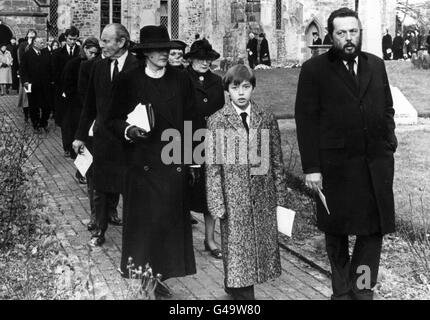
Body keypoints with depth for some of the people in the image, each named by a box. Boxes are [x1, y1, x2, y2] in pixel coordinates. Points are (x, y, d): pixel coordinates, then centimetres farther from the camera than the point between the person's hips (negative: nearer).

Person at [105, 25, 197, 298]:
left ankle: (161, 277, 16)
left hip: (173, 165, 2)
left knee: (170, 221, 4)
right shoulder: (128, 81, 0)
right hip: (141, 165, -2)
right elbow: (113, 119, 5)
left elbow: (190, 122, 9)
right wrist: (128, 131, -16)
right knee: (141, 221, 0)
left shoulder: (182, 81, 5)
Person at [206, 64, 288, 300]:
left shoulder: (267, 118, 3)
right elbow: (212, 167, -4)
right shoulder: (217, 121, -3)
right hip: (234, 199, -3)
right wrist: (217, 203, -9)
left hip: (263, 197, 3)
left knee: (263, 245, 10)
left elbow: (276, 160, 6)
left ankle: (235, 288, 28)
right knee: (237, 249, 3)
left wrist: (281, 196, 4)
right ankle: (243, 293, 18)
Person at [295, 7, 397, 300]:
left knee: (376, 227, 4)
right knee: (337, 231, 10)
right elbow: (306, 120, -7)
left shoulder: (376, 65, 10)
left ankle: (361, 286, 19)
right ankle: (342, 289, 27)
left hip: (377, 163, 4)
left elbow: (387, 108, 16)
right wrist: (311, 167, -12)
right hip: (335, 164, -3)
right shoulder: (314, 70, -4)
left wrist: (389, 143, 2)